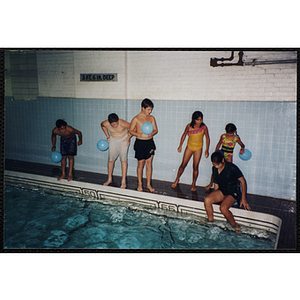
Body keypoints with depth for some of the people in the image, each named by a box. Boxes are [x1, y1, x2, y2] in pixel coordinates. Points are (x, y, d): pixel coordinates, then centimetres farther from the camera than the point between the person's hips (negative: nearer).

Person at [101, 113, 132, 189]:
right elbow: (102, 125, 5)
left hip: (124, 139, -3)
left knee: (123, 159, -12)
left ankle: (123, 181, -8)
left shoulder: (123, 124, -33)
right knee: (110, 159, 5)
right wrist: (108, 136, 3)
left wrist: (128, 138, -17)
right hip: (113, 140, 4)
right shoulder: (105, 124, -22)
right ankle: (109, 179, 22)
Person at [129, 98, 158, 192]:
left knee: (149, 163, 6)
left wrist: (150, 134, -17)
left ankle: (148, 184, 16)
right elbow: (131, 131, -4)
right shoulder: (136, 119, -6)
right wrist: (140, 134, -20)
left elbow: (155, 130, 5)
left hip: (150, 142, 3)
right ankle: (139, 184, 19)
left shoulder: (151, 118, 5)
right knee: (140, 164, 5)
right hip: (140, 143, -3)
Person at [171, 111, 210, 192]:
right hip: (189, 146, 1)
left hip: (198, 148, -1)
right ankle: (177, 179, 23)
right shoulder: (189, 126, -10)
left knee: (195, 166, 1)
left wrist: (207, 150, -4)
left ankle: (193, 184, 16)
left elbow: (207, 138, -1)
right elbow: (184, 135, 5)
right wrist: (180, 146, 7)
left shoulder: (204, 127, -12)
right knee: (183, 164, 4)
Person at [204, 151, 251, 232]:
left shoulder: (231, 168, -19)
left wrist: (243, 198, -11)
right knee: (207, 200, -21)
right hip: (221, 191, 6)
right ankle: (210, 221, -1)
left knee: (223, 208, -31)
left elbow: (242, 181, -11)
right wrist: (215, 196, 12)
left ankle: (235, 226, -6)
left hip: (233, 192, -6)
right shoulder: (214, 169, -1)